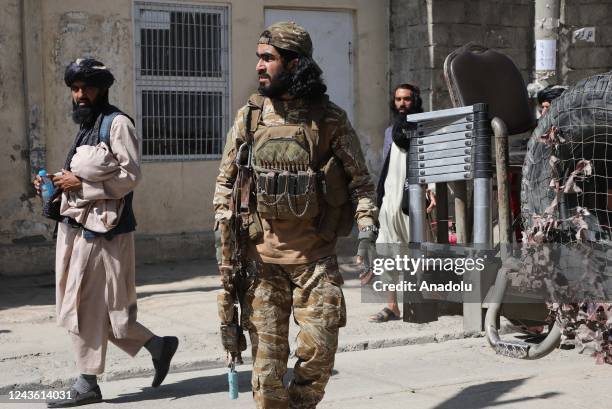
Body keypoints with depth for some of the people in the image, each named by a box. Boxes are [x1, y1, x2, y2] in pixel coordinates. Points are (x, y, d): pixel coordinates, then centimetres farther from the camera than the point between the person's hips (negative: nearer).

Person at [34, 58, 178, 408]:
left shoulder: (117, 123, -7)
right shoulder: (87, 126, 19)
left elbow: (130, 175, -16)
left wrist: (81, 184, -17)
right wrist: (58, 185, 6)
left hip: (101, 230, -9)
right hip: (78, 226, 9)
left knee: (86, 306, -4)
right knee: (94, 307, 10)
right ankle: (157, 345, 20)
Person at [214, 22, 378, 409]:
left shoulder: (330, 119, 0)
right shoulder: (249, 116, 5)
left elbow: (360, 181, 3)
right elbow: (226, 182, 8)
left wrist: (367, 230, -10)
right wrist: (226, 247, 1)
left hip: (316, 256, -1)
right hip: (262, 256, 1)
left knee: (320, 349, 0)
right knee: (268, 354, 3)